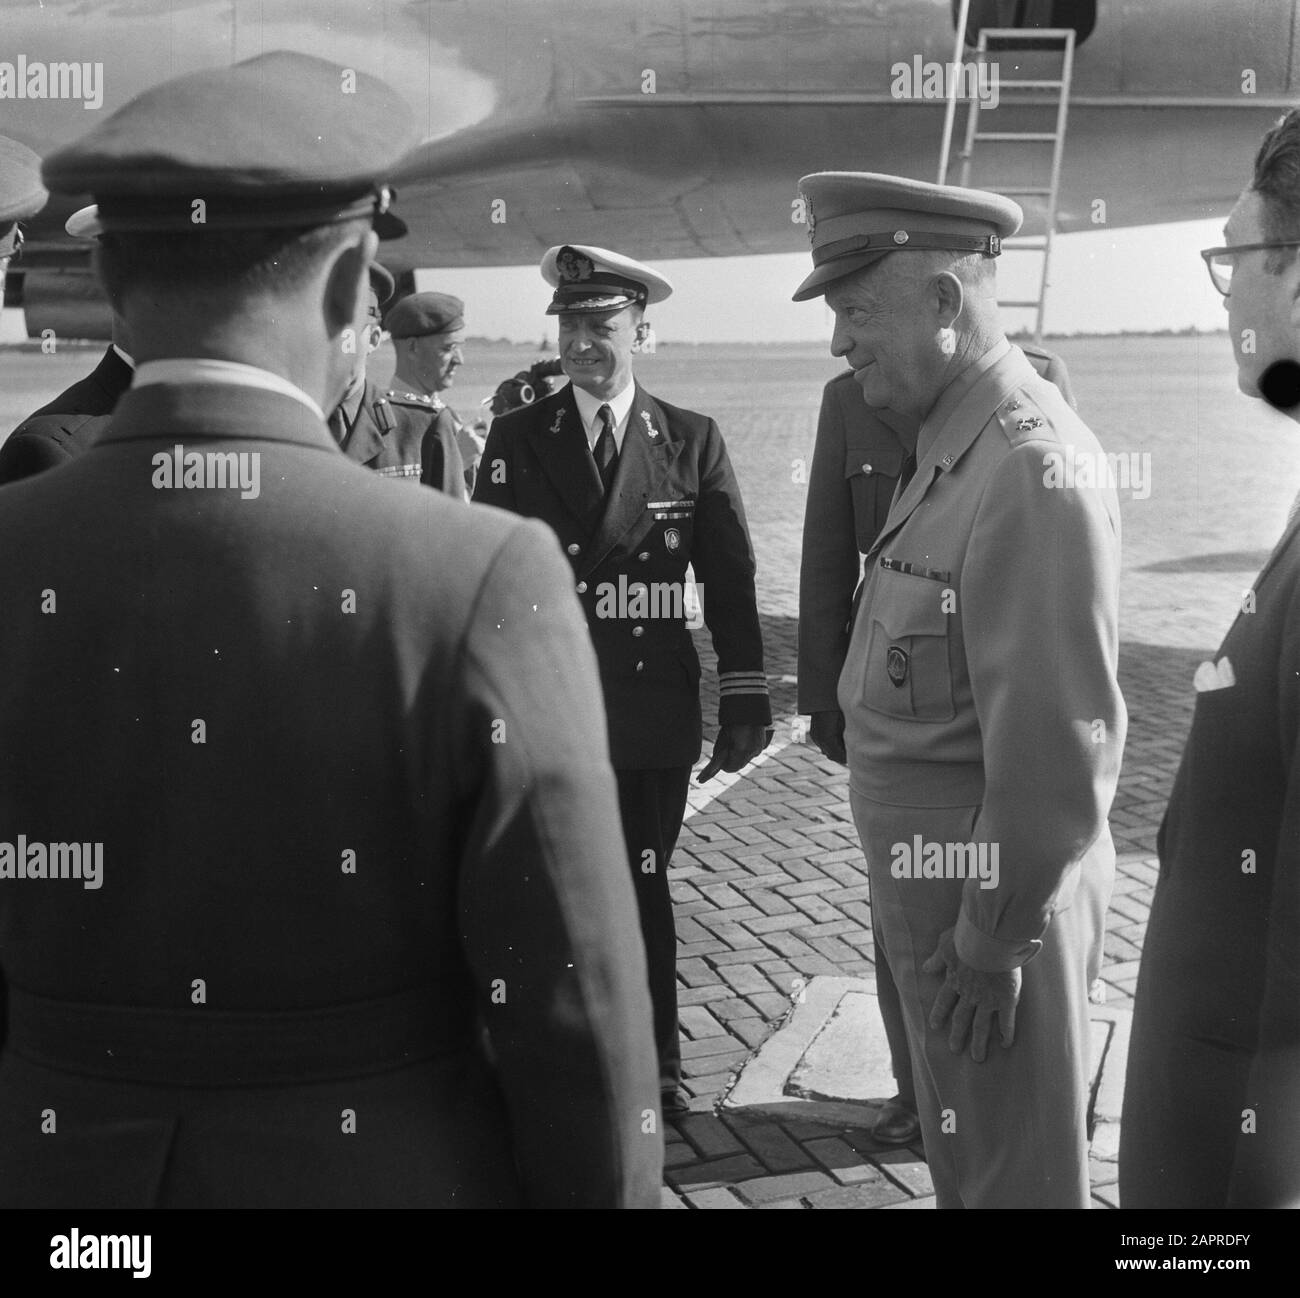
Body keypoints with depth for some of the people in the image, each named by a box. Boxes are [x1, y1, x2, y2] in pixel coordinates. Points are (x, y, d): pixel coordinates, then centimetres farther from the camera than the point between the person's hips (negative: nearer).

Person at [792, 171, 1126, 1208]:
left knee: (1017, 1173, 10)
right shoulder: (952, 447, 8)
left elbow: (1058, 743, -24)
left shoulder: (1032, 465, -23)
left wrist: (995, 939, -18)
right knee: (962, 1158, 24)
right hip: (935, 886, 9)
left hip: (993, 897, -9)